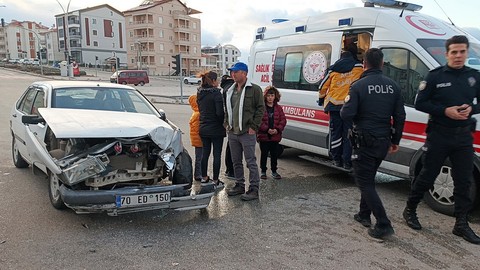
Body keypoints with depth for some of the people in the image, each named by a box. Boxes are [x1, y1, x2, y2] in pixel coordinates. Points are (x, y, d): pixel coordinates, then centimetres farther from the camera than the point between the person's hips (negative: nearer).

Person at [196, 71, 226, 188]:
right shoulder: (216, 93, -17)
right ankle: (216, 180, 8)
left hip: (203, 128, 7)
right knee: (217, 154, 3)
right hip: (216, 129, -7)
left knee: (205, 152, 17)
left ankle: (204, 177, 27)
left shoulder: (200, 93, 6)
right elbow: (220, 112, -20)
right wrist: (223, 122, -5)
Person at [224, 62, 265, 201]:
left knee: (251, 162, -2)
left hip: (247, 133, -7)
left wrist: (253, 127, -13)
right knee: (236, 161, 15)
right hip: (232, 132, 7)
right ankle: (239, 185, 28)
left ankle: (254, 189, 5)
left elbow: (260, 108, -8)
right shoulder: (230, 90, 15)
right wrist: (227, 124, 12)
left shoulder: (254, 89, -6)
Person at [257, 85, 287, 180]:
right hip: (263, 136, -3)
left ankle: (274, 171, 24)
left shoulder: (278, 108, 6)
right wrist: (267, 129, -19)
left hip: (275, 136, 3)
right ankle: (263, 171, 19)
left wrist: (277, 129, -12)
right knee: (264, 154, 7)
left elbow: (283, 120, 3)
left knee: (274, 154, 11)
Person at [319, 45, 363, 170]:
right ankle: (346, 162, 4)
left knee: (335, 133, 10)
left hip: (334, 104, 1)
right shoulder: (359, 67, 3)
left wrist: (321, 99, 26)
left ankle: (337, 160, 14)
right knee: (348, 134, 4)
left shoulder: (333, 69, 7)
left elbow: (323, 86, 12)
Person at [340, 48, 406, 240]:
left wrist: (344, 108, 3)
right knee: (368, 178, 21)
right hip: (383, 141, 6)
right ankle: (364, 214, 31)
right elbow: (400, 116, 6)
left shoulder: (358, 86, -14)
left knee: (365, 182, 1)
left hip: (364, 141, -6)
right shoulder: (393, 86, 4)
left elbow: (346, 115, -21)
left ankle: (383, 225, -4)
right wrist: (395, 140, 15)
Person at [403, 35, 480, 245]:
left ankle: (461, 224, 19)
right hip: (439, 135, -4)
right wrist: (445, 111, -17)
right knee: (427, 176, 5)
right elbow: (419, 103, -5)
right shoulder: (435, 76, -4)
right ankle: (410, 210, 24)